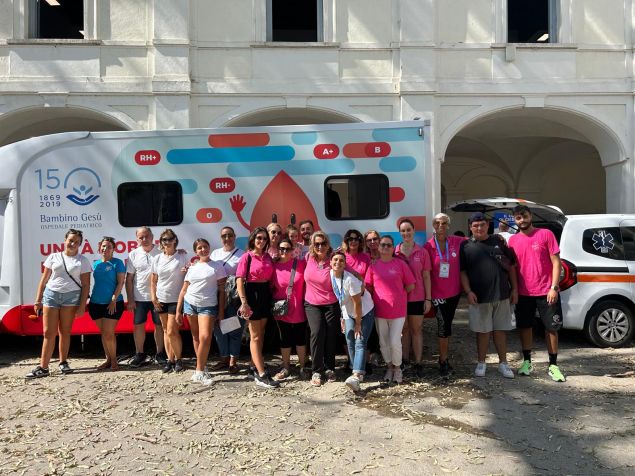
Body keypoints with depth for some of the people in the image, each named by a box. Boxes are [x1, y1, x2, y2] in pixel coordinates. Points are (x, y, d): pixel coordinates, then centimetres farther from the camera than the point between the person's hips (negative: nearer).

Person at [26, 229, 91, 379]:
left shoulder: (83, 261, 4)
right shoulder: (54, 257, 9)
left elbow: (85, 285, 2)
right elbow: (44, 280, 10)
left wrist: (82, 305, -5)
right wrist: (38, 301, 5)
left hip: (71, 296, -1)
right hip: (51, 294, 1)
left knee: (65, 331, 6)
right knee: (49, 332, -1)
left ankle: (63, 362, 20)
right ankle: (43, 367, 1)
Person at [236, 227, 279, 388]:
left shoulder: (268, 257, 9)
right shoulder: (246, 257, -7)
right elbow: (240, 280, -13)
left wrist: (272, 296, 5)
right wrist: (243, 302, -20)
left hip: (265, 295, 6)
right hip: (252, 294, -6)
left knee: (261, 335, 14)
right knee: (255, 336, -3)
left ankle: (258, 369, 26)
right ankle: (262, 375, -4)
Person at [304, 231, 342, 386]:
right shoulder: (309, 257, -3)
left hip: (331, 305, -1)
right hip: (312, 304, 1)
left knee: (331, 336, 2)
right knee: (317, 332, -15)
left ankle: (329, 369, 23)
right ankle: (316, 371, -4)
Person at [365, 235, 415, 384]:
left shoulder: (401, 264, -4)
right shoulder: (373, 266, 1)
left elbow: (410, 286, 0)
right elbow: (368, 287, 6)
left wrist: (398, 296, 3)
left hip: (398, 310, -2)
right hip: (380, 311, 2)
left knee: (395, 342, -5)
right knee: (383, 342, 12)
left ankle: (397, 368, 19)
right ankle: (389, 366, 32)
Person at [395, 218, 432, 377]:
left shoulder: (422, 252, -1)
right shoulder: (394, 252, -1)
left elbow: (426, 277, 1)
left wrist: (428, 298, -2)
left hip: (417, 298, -1)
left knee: (417, 330, 8)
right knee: (404, 330, 11)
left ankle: (418, 363, 14)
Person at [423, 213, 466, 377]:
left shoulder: (458, 242, -4)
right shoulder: (428, 246, -8)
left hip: (454, 292, 3)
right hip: (438, 294, -3)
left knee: (447, 326, 15)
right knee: (443, 327, -4)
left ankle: (444, 358, 29)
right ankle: (444, 362, 10)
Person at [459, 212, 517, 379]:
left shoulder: (499, 241, 6)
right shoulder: (466, 246, 2)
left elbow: (511, 266, 9)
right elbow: (462, 271, 0)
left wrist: (514, 288, 4)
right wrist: (468, 292, -11)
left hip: (502, 295, 2)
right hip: (479, 297, -1)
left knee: (500, 330, 9)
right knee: (482, 331, 8)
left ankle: (503, 363, 21)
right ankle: (481, 363, 21)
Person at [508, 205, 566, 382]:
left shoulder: (545, 234, -5)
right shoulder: (513, 240, 4)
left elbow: (556, 262, -6)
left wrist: (554, 287, -13)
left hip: (546, 292, -3)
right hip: (523, 293, 3)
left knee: (551, 328, 4)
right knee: (524, 327, 9)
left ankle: (553, 365, 15)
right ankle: (527, 362, 22)